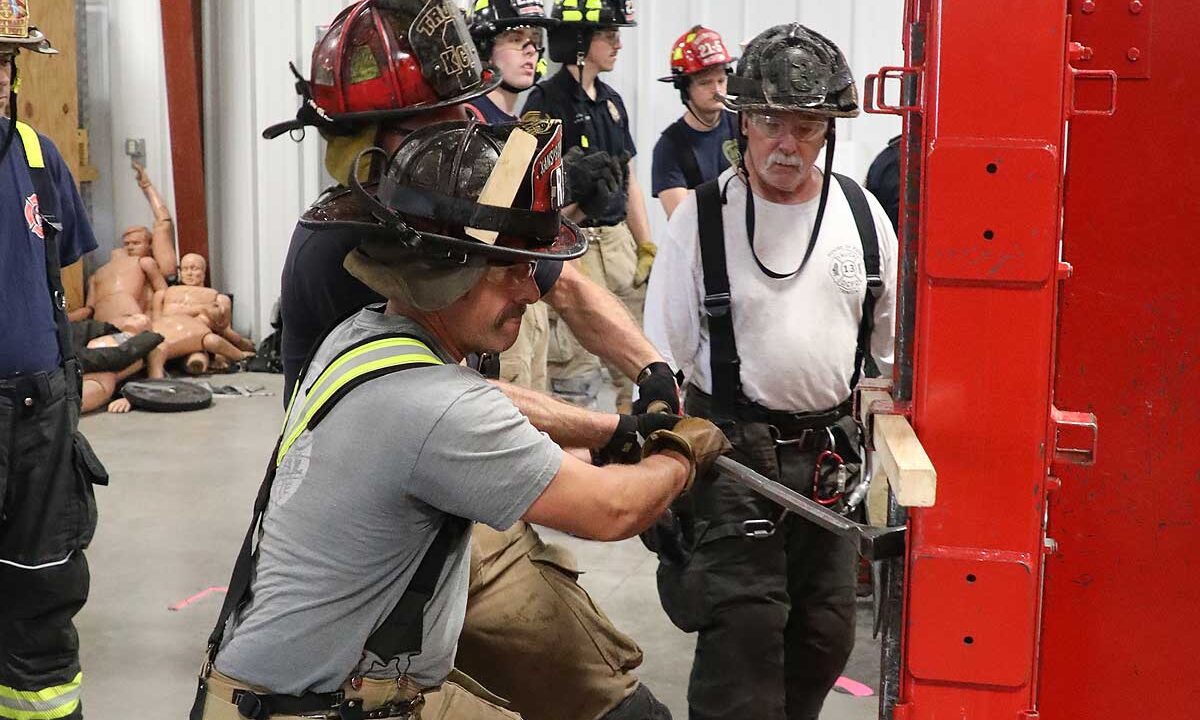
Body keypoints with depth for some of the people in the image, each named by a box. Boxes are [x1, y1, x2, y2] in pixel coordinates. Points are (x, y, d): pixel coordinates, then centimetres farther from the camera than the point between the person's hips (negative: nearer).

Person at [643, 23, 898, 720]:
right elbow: (662, 357, -4)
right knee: (743, 630, -10)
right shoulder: (703, 217, -8)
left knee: (827, 634, 12)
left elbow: (895, 342, 12)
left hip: (829, 450, 4)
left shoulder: (863, 215, 2)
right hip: (733, 448, -4)